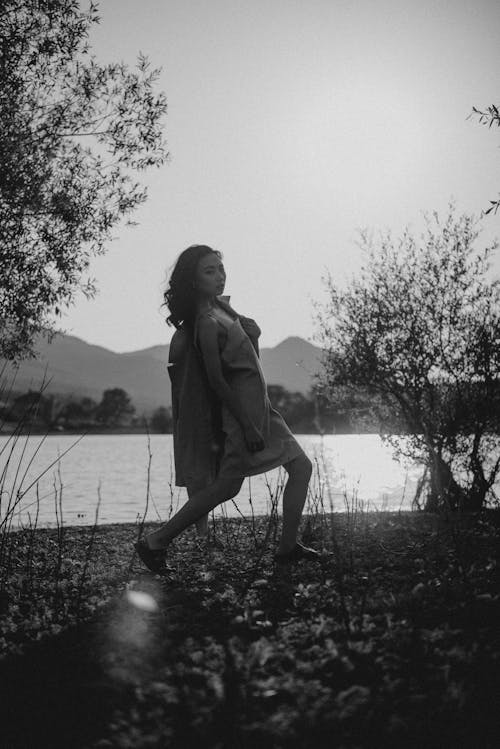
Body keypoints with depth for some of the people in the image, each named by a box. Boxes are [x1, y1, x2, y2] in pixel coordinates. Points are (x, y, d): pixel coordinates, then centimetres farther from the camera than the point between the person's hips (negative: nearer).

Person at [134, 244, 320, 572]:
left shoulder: (222, 305, 7)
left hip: (259, 407, 10)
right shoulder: (208, 323, -20)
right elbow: (216, 379, -21)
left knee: (301, 467, 10)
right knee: (226, 486, -6)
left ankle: (289, 546, 14)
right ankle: (156, 542, 4)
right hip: (240, 410, -10)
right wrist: (247, 425, -20)